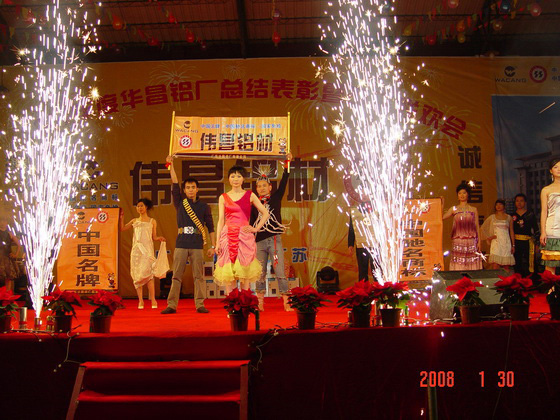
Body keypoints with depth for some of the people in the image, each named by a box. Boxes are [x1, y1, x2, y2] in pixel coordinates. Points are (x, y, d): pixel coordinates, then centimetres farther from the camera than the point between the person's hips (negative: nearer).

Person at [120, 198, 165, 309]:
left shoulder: (152, 221, 12)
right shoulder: (134, 221, 17)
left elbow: (154, 237, 10)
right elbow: (122, 228, 12)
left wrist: (159, 238, -9)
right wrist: (121, 217, 12)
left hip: (147, 249, -2)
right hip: (136, 249, 2)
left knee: (148, 273, -14)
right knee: (137, 274, -3)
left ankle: (153, 299, -11)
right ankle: (140, 300, 2)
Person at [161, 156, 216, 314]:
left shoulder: (204, 206, 9)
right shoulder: (180, 203, 11)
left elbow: (210, 227, 9)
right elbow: (175, 184, 3)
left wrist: (213, 246, 3)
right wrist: (171, 165, -3)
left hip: (197, 246, -1)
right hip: (181, 245, 1)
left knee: (198, 276, -1)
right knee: (176, 276, 0)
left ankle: (200, 305, 3)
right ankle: (172, 305, 2)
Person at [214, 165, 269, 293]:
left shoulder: (250, 195, 8)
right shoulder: (223, 197, 9)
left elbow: (265, 214, 10)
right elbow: (221, 220, 6)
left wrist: (256, 228, 1)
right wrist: (218, 242, 0)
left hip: (245, 236, -1)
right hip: (228, 236, 1)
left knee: (245, 270, -1)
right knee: (228, 272, -1)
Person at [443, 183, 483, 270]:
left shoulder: (474, 209, 12)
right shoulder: (453, 209, 10)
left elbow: (477, 226, 9)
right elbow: (441, 217, -3)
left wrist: (479, 241, 1)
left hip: (471, 242, 0)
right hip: (458, 242, 0)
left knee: (472, 265, -3)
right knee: (458, 265, -6)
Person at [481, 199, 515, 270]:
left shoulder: (509, 218, 11)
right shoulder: (492, 217, 9)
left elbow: (511, 231, 11)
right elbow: (483, 228, 13)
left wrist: (513, 245, 6)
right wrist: (488, 237, 2)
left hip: (506, 243, 1)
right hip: (496, 242, -1)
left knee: (506, 267, -1)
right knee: (495, 266, -12)